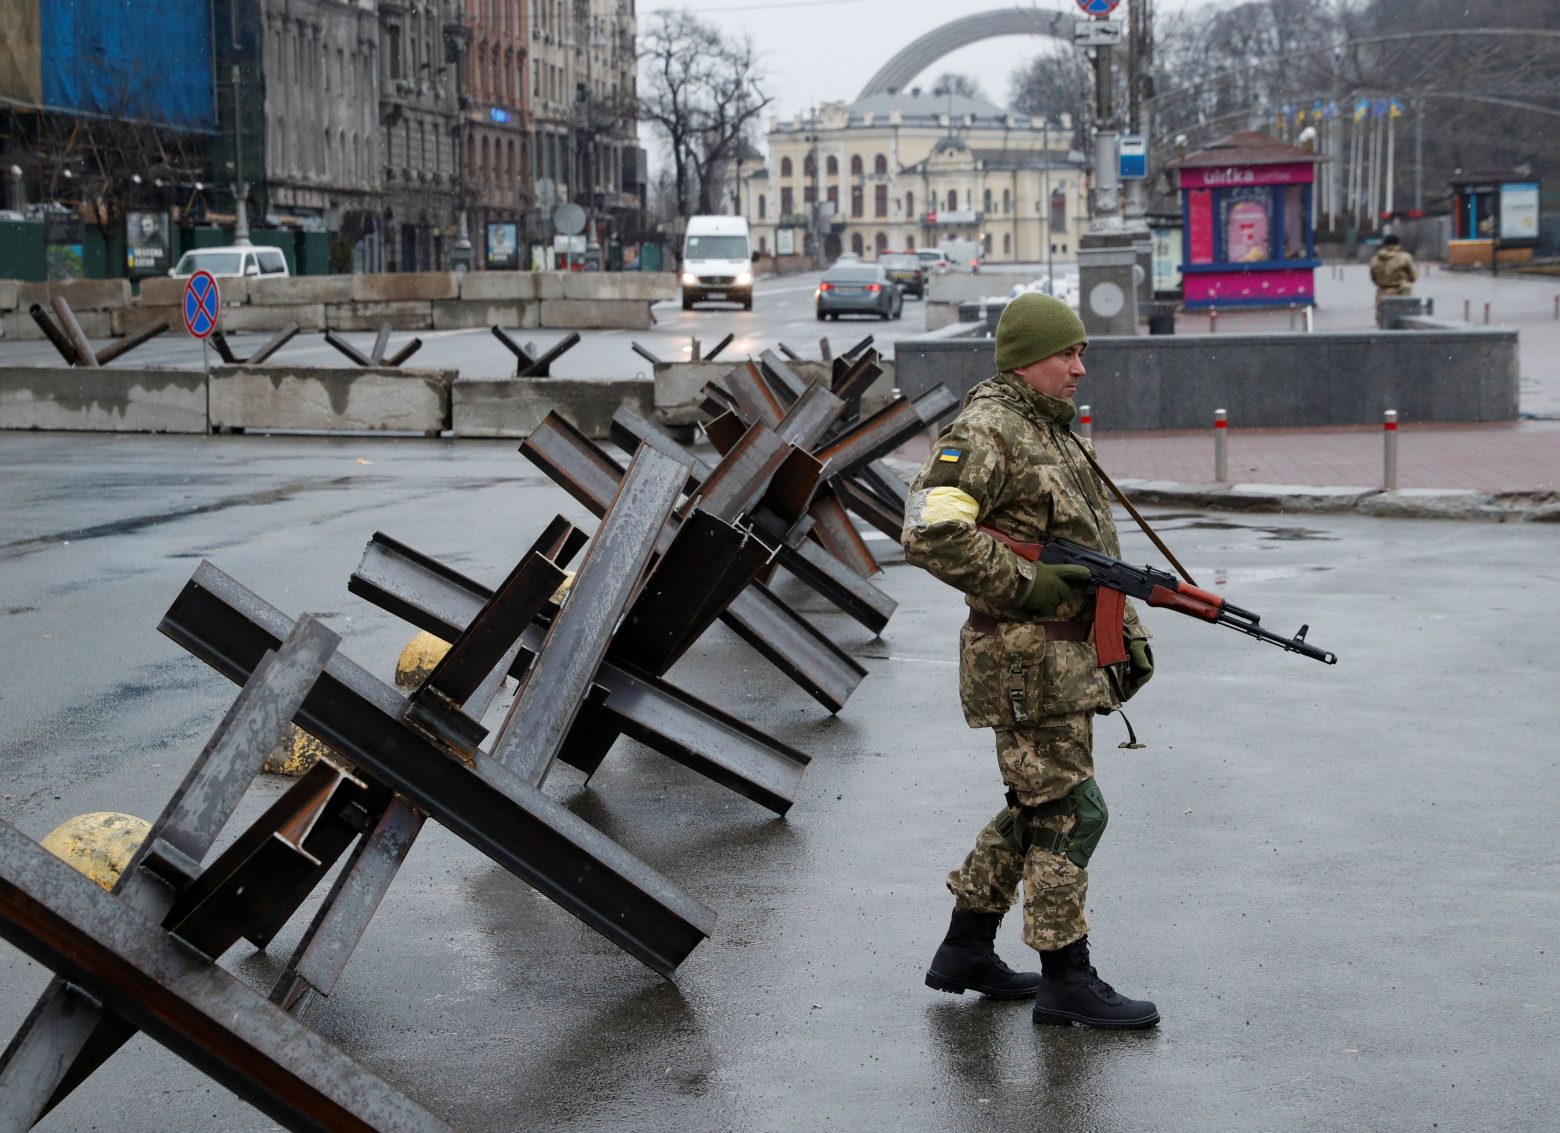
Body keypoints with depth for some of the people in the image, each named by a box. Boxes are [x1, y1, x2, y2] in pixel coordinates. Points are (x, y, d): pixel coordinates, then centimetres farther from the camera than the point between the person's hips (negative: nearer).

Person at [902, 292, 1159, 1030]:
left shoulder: (1055, 431, 17)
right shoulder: (984, 431, -14)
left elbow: (1094, 549, 24)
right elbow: (930, 534, -25)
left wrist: (1130, 634, 19)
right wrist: (1026, 586, -21)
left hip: (1069, 655, 10)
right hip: (1027, 660, -10)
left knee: (1036, 808, 16)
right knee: (1067, 811, -6)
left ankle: (966, 951, 26)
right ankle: (1066, 980, 3)